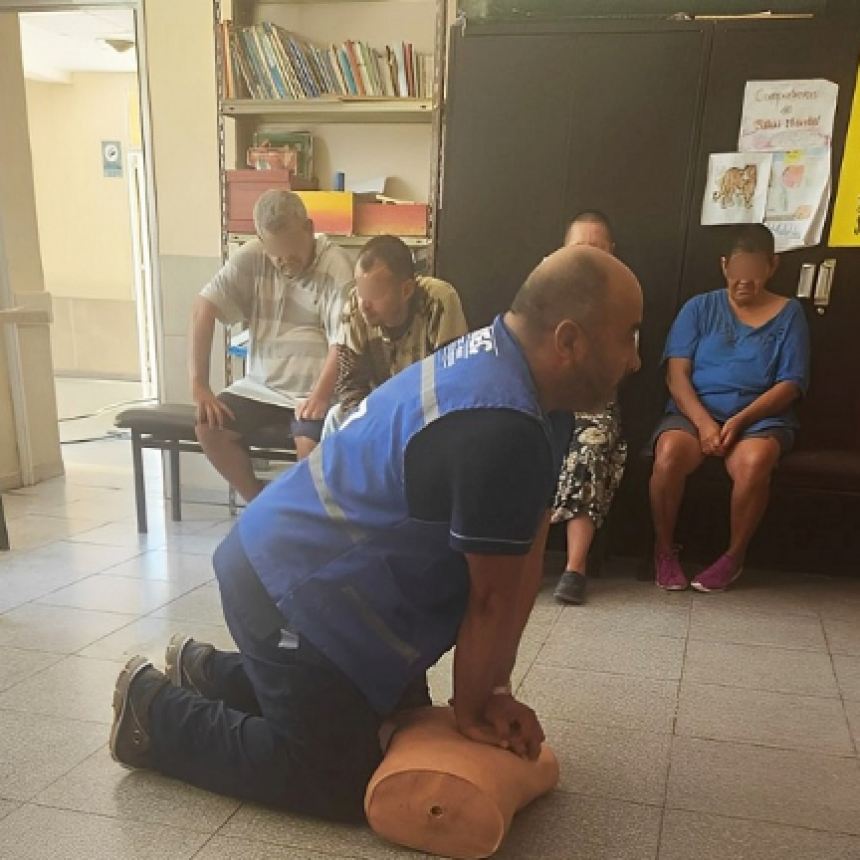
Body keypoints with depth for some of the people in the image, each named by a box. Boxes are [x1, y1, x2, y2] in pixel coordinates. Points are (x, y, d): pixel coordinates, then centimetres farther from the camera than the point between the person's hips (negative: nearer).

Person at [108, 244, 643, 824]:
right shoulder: (499, 431, -33)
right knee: (343, 787, 5)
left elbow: (528, 554, 1)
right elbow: (492, 598, -20)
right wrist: (473, 711, -3)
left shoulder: (514, 370, 0)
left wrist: (495, 689, 1)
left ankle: (212, 673, 34)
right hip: (297, 589, -10)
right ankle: (157, 710, 17)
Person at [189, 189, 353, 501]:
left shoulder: (335, 267, -12)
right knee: (208, 428, -14)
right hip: (260, 385, 4)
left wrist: (321, 395, -33)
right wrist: (199, 384, -12)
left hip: (313, 391, -4)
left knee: (310, 444, -30)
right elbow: (204, 309, -6)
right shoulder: (250, 258, -2)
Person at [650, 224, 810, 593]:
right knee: (669, 455, -33)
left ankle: (734, 556, -11)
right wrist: (703, 422, -18)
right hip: (694, 411, 1)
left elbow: (790, 385, 0)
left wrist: (739, 420, -15)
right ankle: (665, 548, -8)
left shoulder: (789, 313, 9)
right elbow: (676, 374, -1)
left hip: (760, 417, 0)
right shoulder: (700, 307, 9)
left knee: (755, 462, -35)